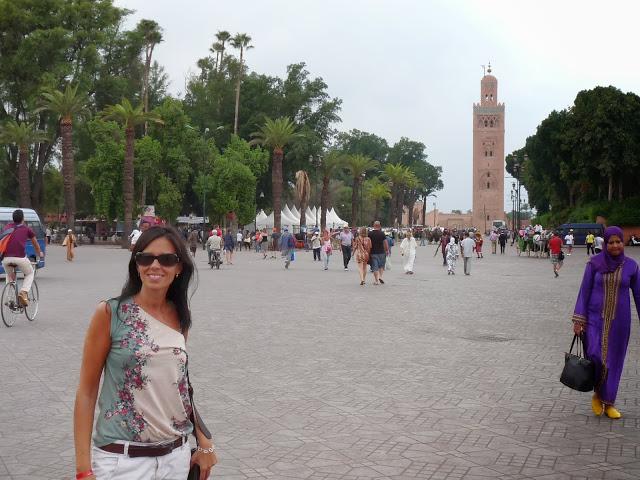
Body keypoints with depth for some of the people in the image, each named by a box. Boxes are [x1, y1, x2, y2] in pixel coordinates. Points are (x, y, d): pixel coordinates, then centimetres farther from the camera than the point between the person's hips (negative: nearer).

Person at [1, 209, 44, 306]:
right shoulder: (27, 229, 15)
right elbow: (35, 244, 29)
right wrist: (40, 254, 50)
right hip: (20, 258, -3)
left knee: (9, 276, 31)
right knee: (30, 274, 23)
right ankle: (23, 292, -1)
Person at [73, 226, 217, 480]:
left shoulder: (180, 317, 4)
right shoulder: (110, 313, -9)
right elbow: (86, 391, -8)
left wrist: (204, 441, 12)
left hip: (176, 456, 5)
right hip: (121, 459, -4)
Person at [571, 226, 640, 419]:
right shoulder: (594, 263, -5)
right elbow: (584, 291, -2)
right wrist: (578, 320, -7)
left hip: (619, 321, 1)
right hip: (595, 318, -1)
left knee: (613, 361, 6)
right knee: (595, 357, -13)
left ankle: (608, 403, 22)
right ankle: (598, 394, 15)